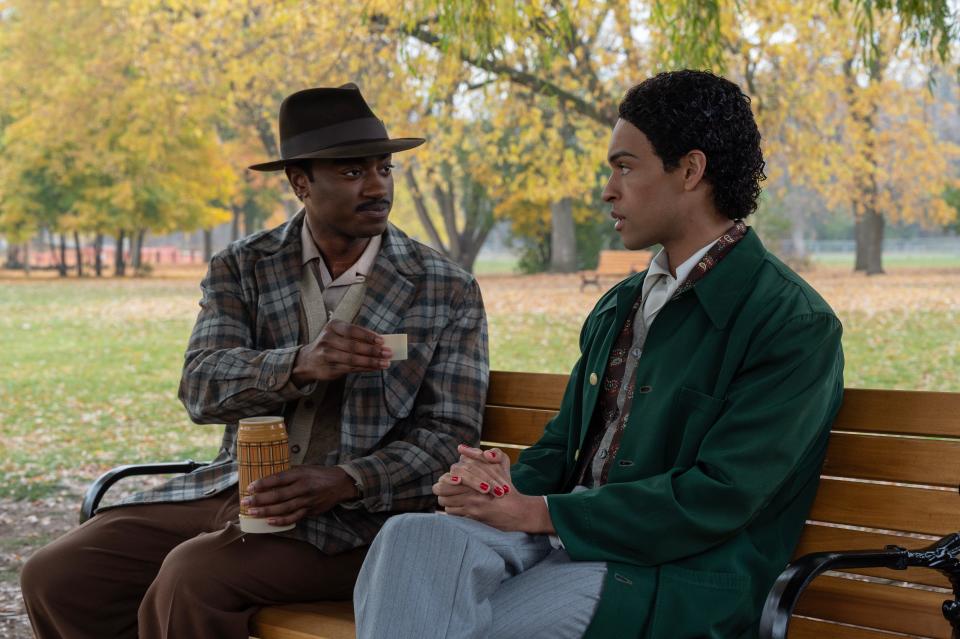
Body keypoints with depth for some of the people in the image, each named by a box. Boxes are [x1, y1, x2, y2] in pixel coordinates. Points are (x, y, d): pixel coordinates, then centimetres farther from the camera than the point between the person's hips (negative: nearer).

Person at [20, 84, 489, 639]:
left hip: (354, 516, -4)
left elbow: (449, 438, -3)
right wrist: (300, 364, -31)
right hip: (233, 490, 4)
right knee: (55, 577, -12)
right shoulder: (241, 269, 6)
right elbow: (203, 386, -10)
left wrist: (341, 482, -21)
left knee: (191, 577, -30)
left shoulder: (450, 292, 1)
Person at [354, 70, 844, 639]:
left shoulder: (795, 324, -8)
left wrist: (537, 512, -15)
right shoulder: (619, 306, 19)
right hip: (569, 541, 7)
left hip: (677, 580, -7)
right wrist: (511, 486, -4)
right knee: (412, 537, -24)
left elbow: (715, 501, -16)